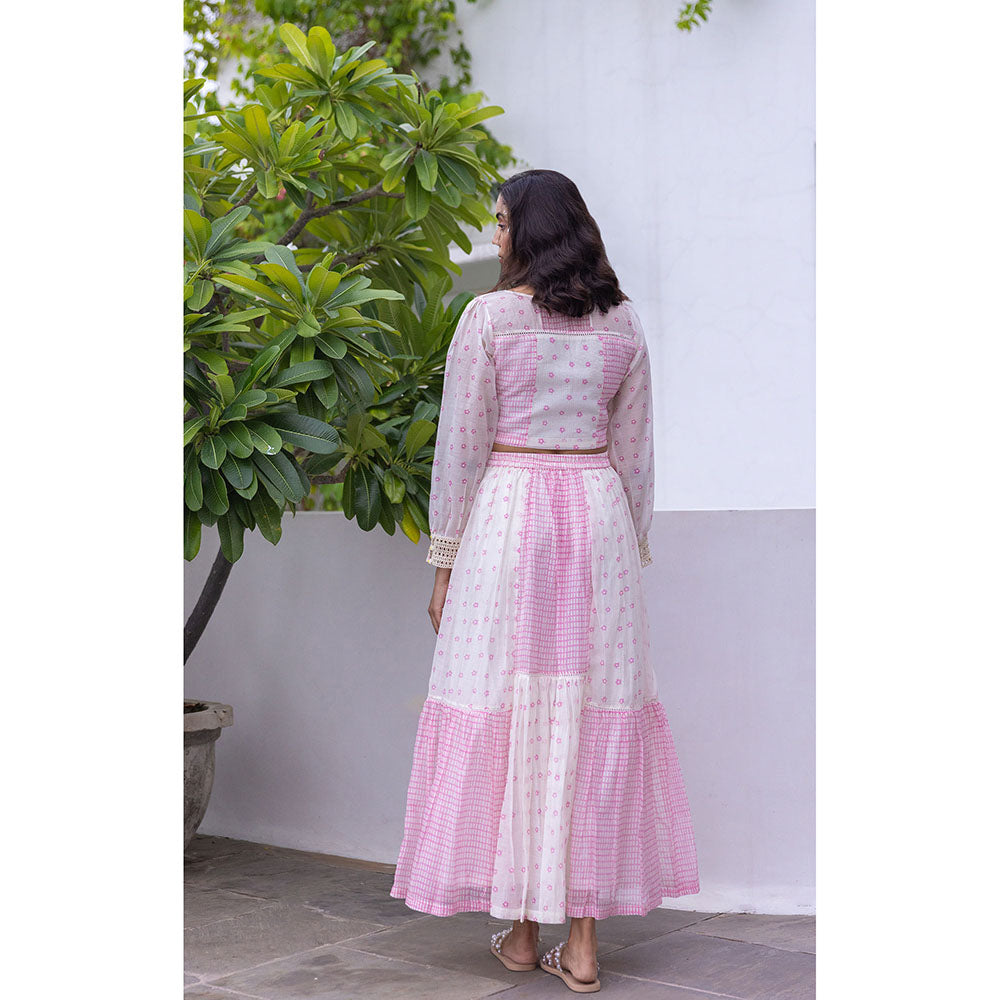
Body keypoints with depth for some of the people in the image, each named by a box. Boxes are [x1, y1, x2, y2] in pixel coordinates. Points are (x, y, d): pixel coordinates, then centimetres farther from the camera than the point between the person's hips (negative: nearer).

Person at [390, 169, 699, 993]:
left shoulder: (490, 316, -3)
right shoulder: (623, 322, 8)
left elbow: (462, 445, -4)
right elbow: (635, 450, 10)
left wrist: (446, 558, 3)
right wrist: (632, 552, 18)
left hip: (509, 507, -3)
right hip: (598, 511, 3)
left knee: (506, 710, 4)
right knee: (596, 714, 4)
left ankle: (521, 931, 11)